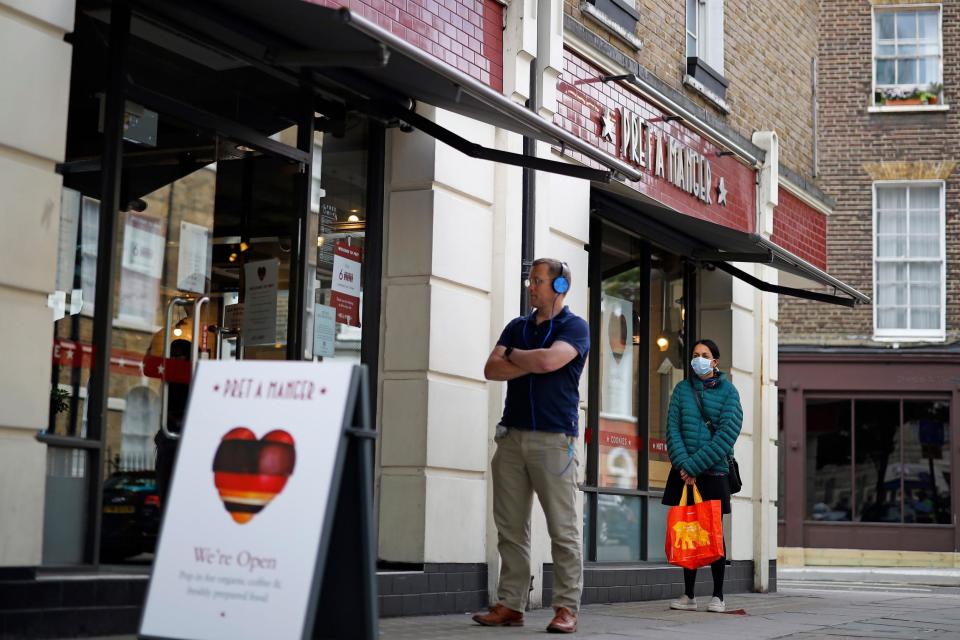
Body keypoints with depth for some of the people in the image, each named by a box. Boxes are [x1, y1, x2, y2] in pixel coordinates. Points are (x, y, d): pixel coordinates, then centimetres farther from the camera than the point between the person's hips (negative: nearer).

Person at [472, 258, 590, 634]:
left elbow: (549, 360, -17)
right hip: (512, 435, 5)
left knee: (563, 529, -4)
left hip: (554, 438, -5)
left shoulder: (574, 327, 1)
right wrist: (531, 363, -7)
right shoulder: (517, 327, 17)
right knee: (510, 528, 3)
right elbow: (491, 370, 5)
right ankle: (510, 605, 7)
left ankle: (566, 609, -3)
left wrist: (512, 354, 0)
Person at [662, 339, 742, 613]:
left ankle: (718, 596, 9)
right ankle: (688, 595, 11)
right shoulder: (682, 388, 8)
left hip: (713, 472, -2)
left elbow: (727, 434, -10)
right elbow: (672, 428, 1)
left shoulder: (727, 391, 0)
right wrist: (683, 464, -14)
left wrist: (694, 466, -15)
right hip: (683, 473, 3)